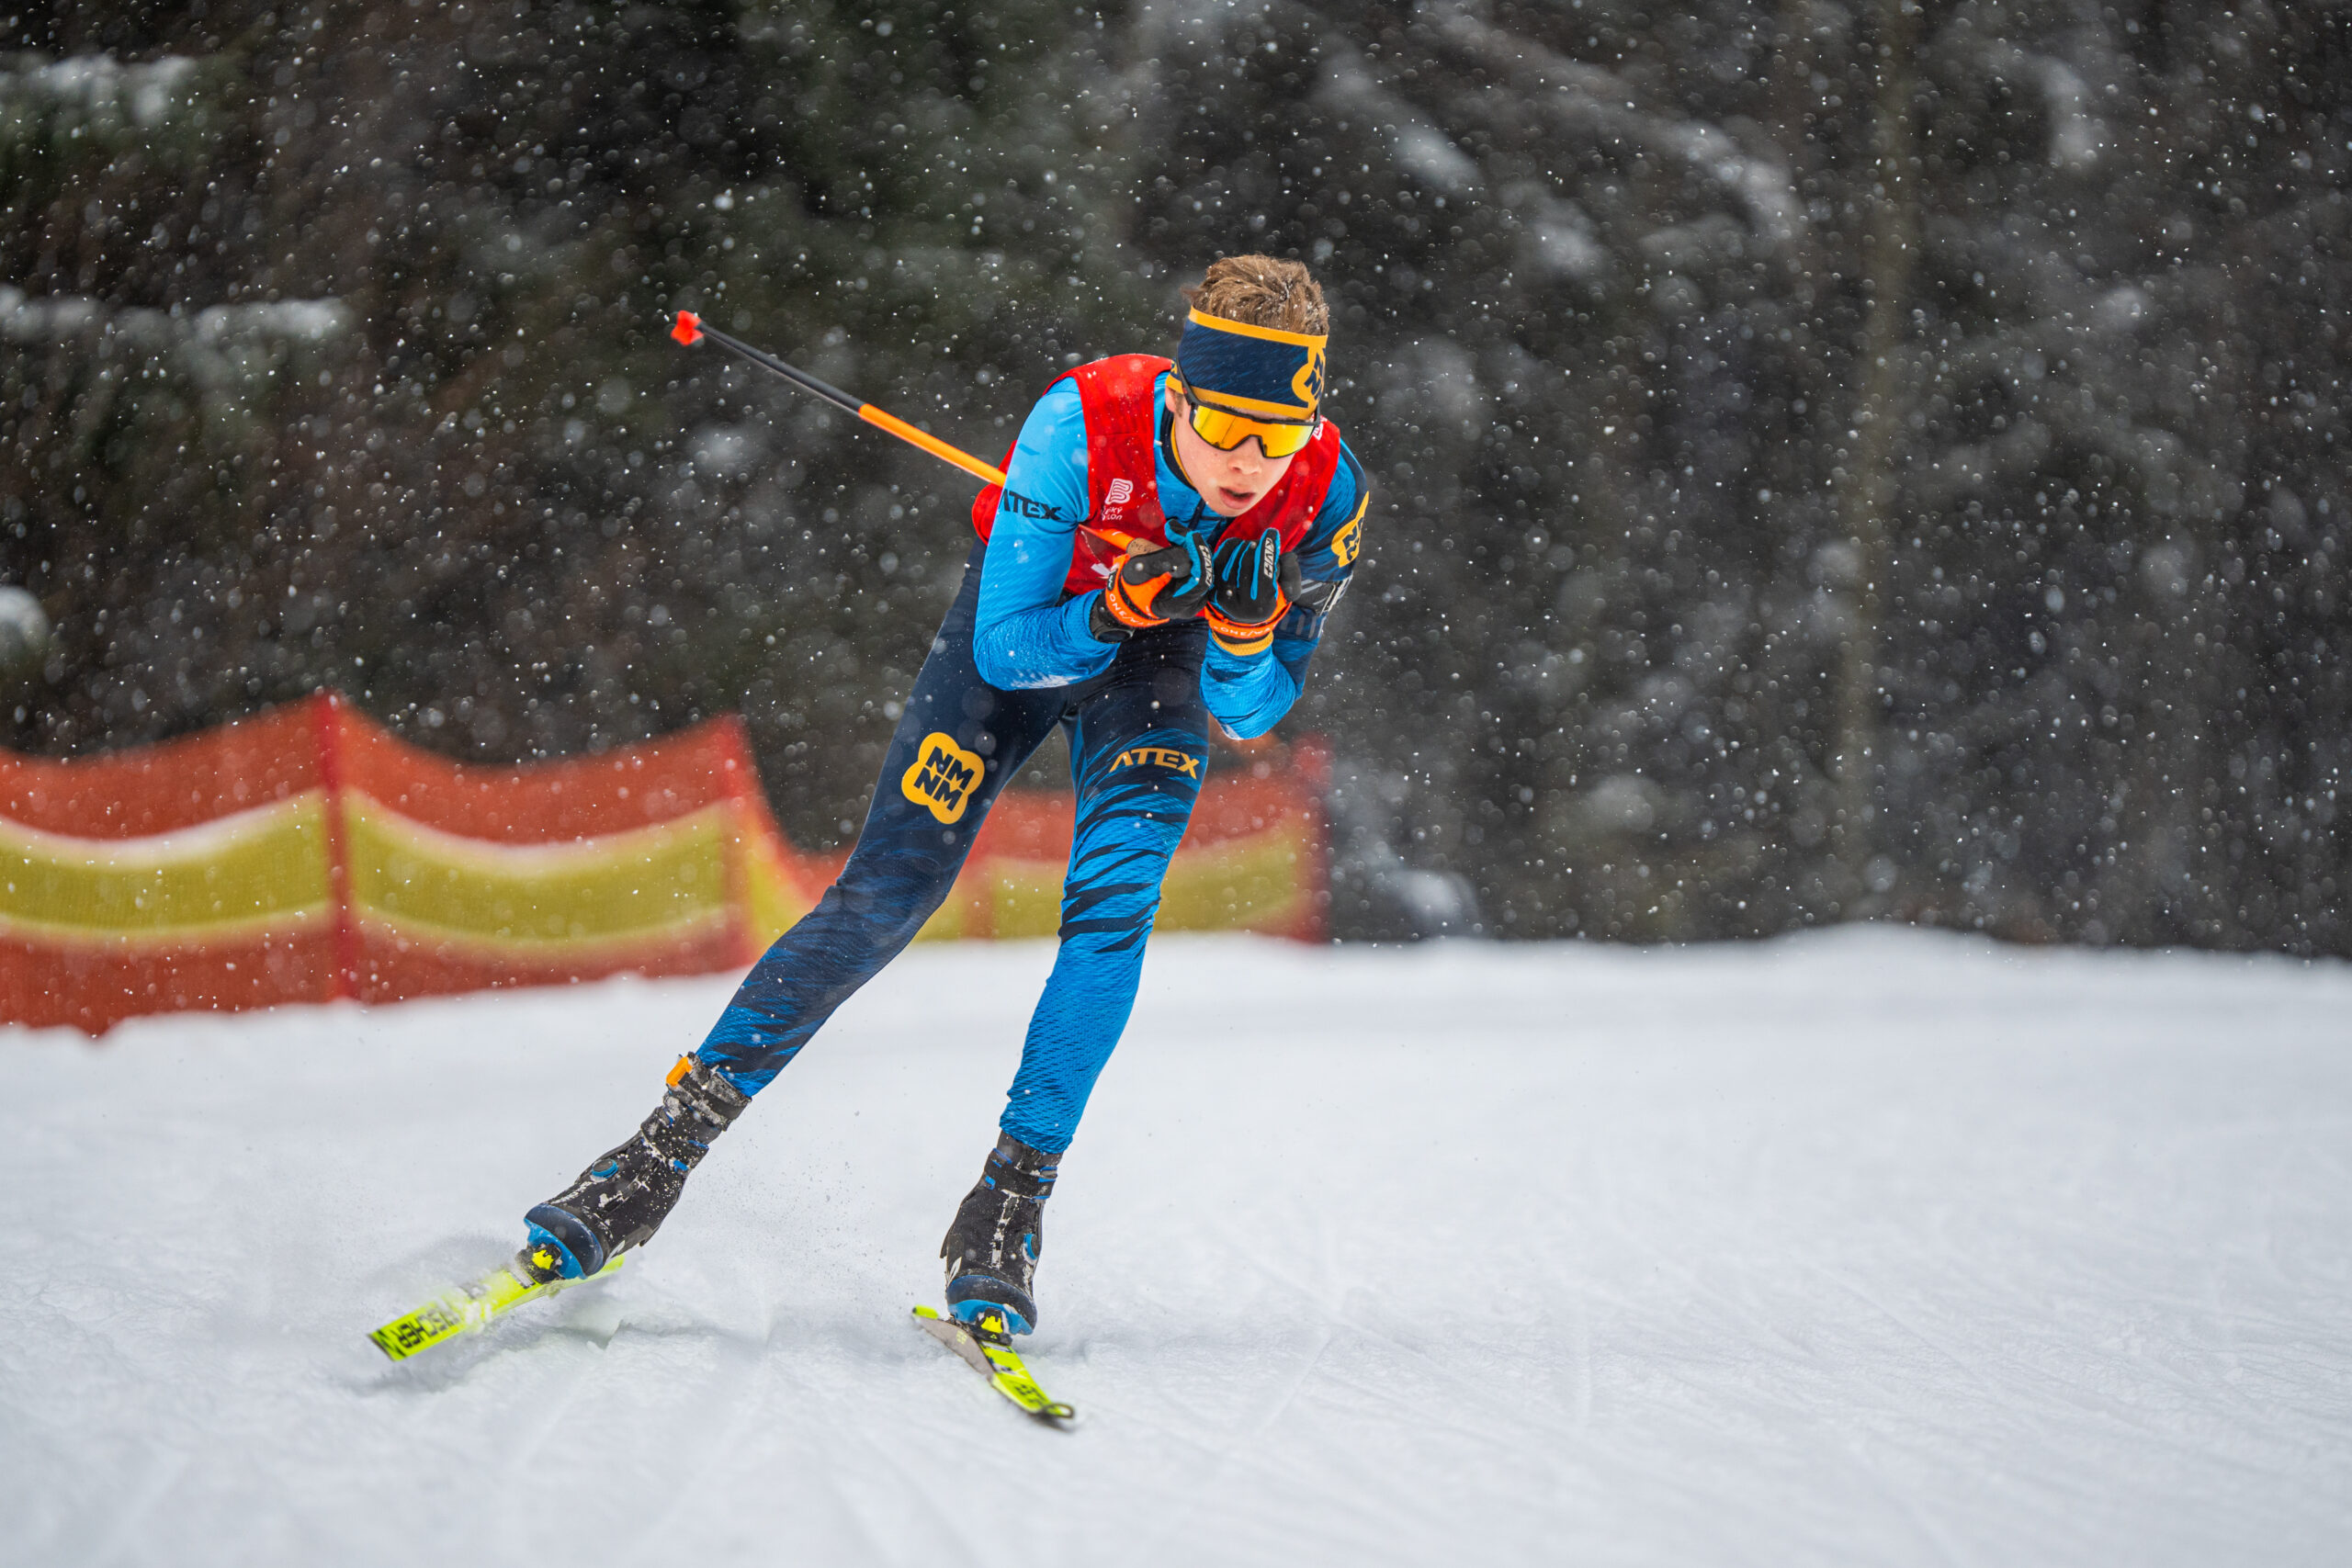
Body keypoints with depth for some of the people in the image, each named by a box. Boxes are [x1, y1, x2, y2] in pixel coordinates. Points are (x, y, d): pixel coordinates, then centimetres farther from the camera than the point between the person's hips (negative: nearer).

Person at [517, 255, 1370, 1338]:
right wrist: (1121, 606, -45)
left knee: (1114, 902, -22)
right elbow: (1006, 650, -28)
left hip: (1162, 660, 2)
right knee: (880, 902, -9)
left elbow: (1246, 715, -17)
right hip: (1028, 622, -1)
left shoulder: (1326, 494, -28)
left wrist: (1243, 631, -38)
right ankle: (670, 1144, 0)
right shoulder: (1081, 426, -36)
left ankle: (1010, 1203, -14)